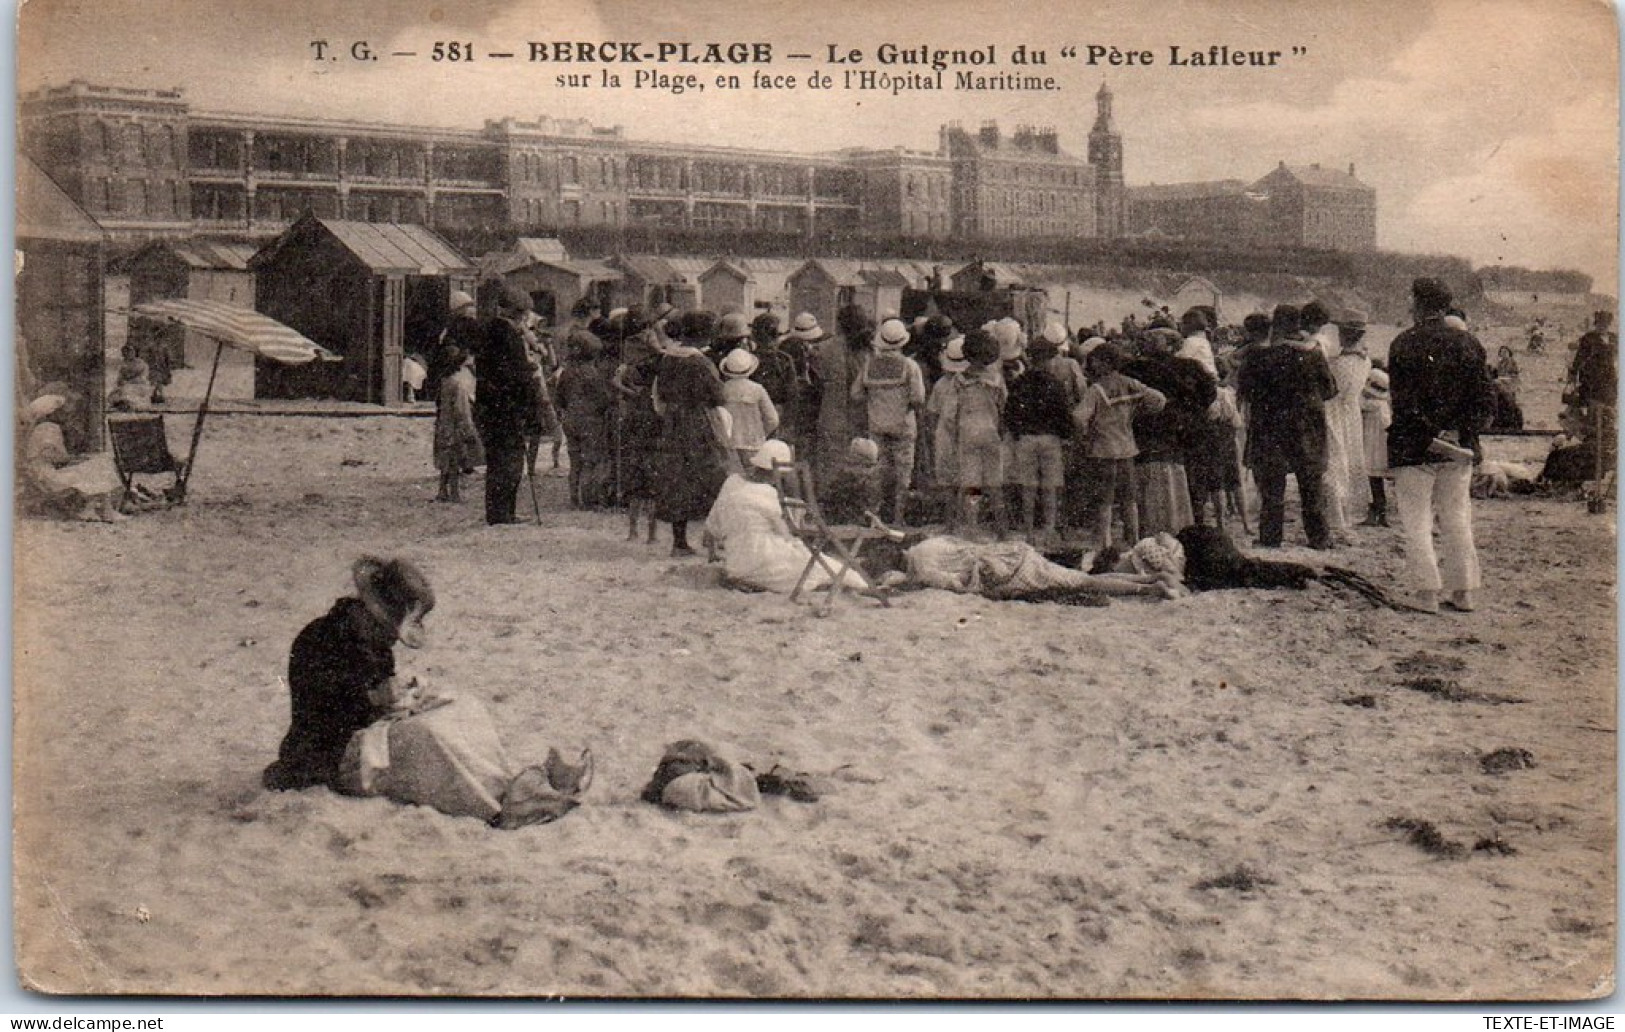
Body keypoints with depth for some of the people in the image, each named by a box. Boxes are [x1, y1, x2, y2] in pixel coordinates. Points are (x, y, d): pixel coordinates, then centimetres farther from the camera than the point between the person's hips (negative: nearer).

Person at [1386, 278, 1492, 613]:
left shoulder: (1403, 344, -7)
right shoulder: (1468, 343, 5)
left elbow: (1403, 402, -14)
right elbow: (1483, 400, 2)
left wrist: (1428, 437, -11)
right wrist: (1464, 434, -1)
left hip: (1413, 447, -4)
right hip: (1458, 447, 4)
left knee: (1417, 522, 2)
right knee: (1457, 520, 12)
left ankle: (1427, 593, -2)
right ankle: (1463, 592, 15)